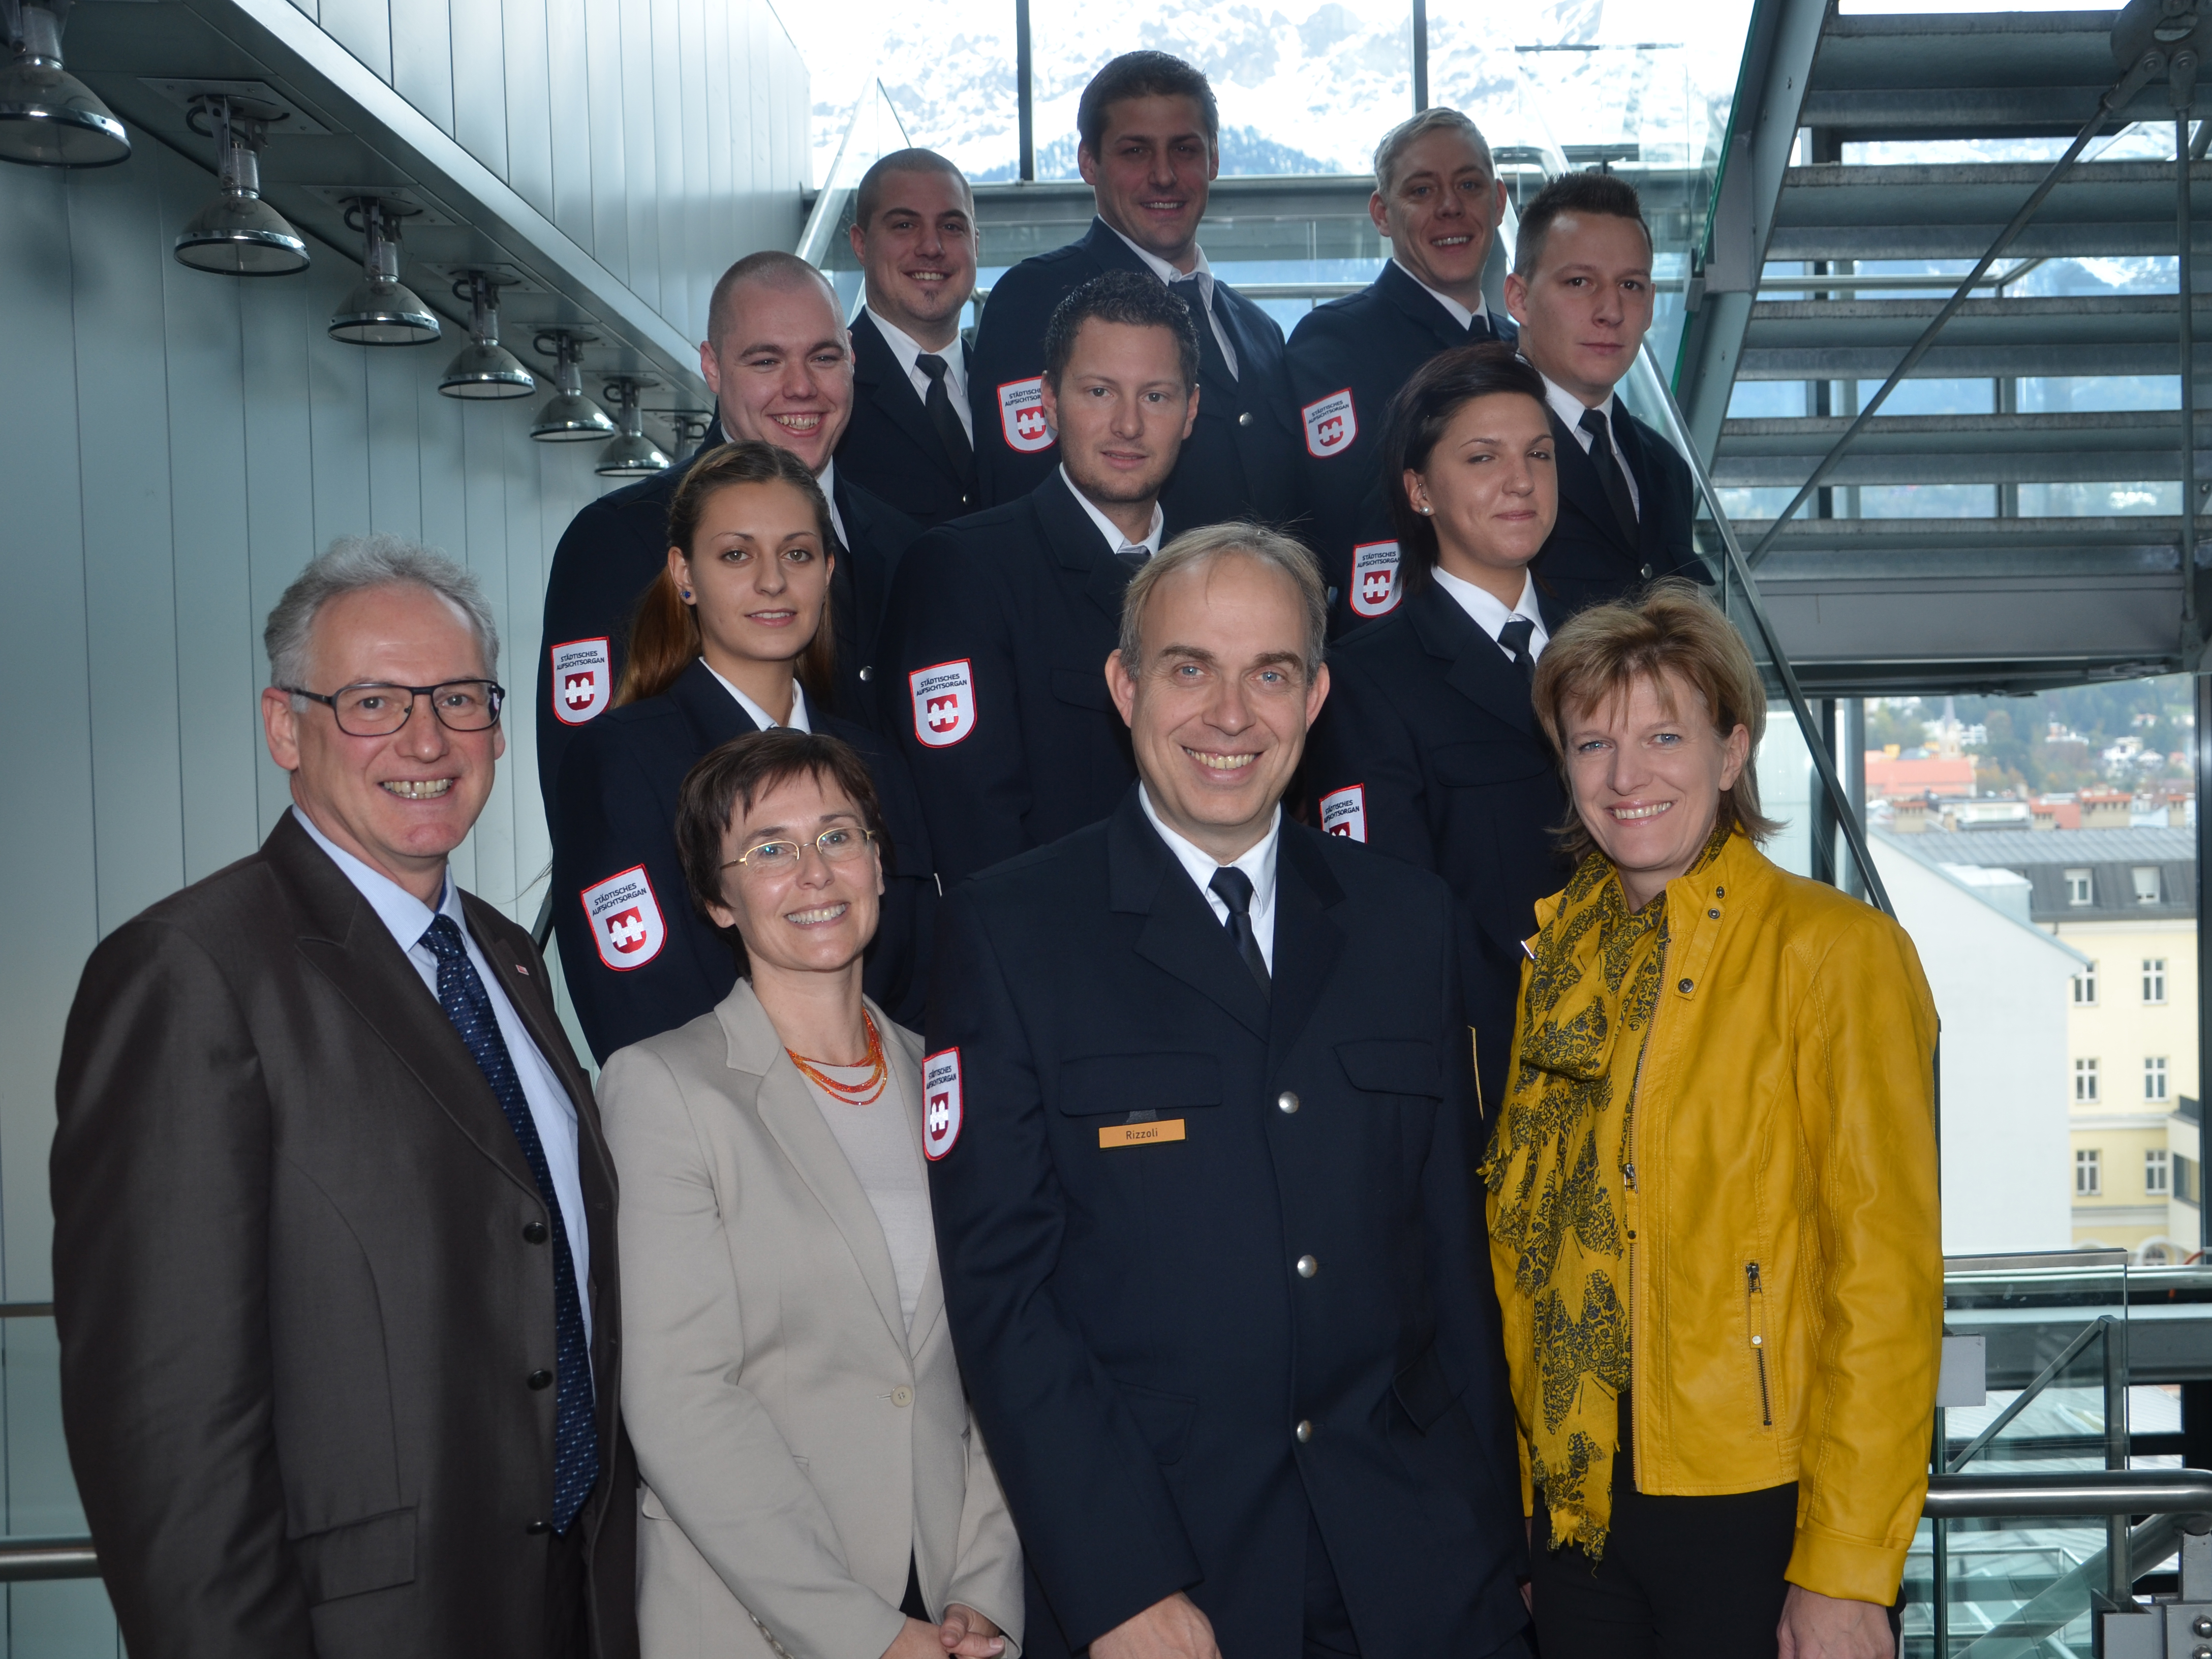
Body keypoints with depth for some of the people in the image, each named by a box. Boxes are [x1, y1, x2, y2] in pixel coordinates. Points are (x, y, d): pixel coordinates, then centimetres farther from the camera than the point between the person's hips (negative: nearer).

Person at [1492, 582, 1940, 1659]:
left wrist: (1846, 1572, -14)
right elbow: (1519, 1243, 11)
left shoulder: (1836, 950, -8)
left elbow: (1885, 1277, -11)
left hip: (1762, 1517, -4)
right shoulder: (1550, 962, 8)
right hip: (1580, 1506, 5)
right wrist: (1538, 1477, 4)